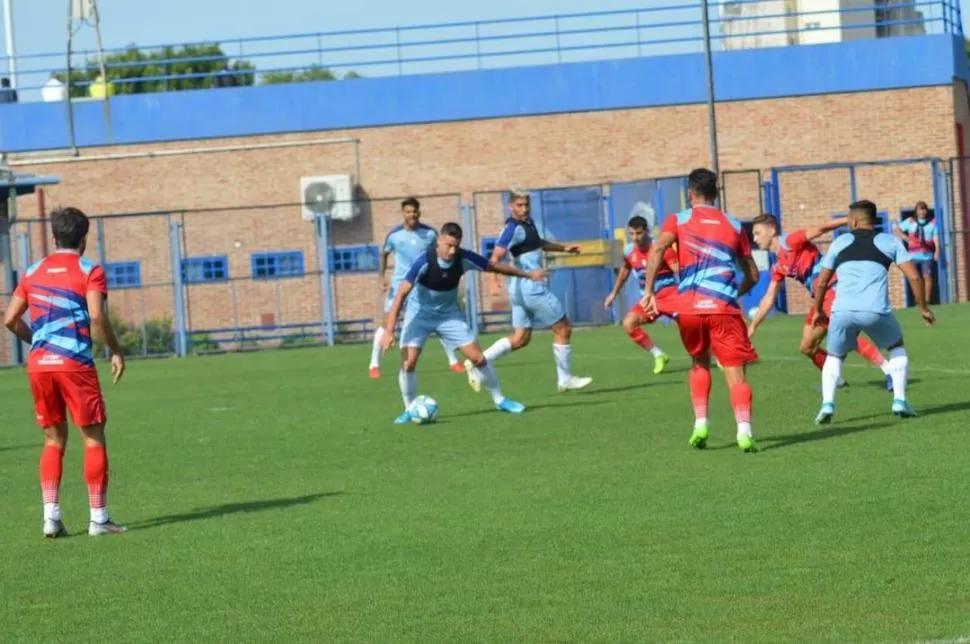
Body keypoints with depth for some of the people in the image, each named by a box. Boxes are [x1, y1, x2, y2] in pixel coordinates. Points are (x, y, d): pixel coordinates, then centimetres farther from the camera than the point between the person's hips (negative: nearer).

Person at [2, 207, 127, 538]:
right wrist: (116, 351, -5)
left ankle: (50, 515, 3)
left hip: (38, 364, 5)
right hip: (75, 363, -5)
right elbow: (97, 316, -16)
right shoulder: (89, 271, -2)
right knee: (93, 438, 3)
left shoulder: (33, 272, 13)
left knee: (53, 440, 13)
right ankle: (98, 517, 1)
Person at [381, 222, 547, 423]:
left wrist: (528, 275, 8)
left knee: (478, 358, -2)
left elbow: (495, 267, -2)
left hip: (449, 313, 3)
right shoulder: (424, 261, -31)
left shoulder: (464, 259, -20)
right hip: (420, 313, -3)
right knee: (408, 363, -17)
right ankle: (410, 410, 2)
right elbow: (401, 294, -29)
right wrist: (388, 331, -34)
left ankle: (499, 400, 17)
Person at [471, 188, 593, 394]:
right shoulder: (514, 228, -17)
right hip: (530, 287, -10)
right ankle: (565, 380, 11)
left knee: (520, 339, 11)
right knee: (563, 328, 2)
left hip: (522, 289, 10)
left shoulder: (527, 222, 11)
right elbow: (496, 257, -27)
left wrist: (563, 248, 33)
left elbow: (538, 243, 32)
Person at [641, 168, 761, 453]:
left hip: (688, 305, 1)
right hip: (724, 307, -1)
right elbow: (753, 275, 19)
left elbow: (657, 250, -8)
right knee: (735, 374, -2)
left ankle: (701, 424, 12)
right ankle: (744, 429, -24)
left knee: (700, 363, 25)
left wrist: (649, 290, -10)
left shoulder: (678, 220, 12)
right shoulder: (734, 225, 17)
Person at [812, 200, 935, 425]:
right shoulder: (889, 242, 15)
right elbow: (914, 276, 8)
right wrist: (923, 308, 21)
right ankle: (899, 401, 15)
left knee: (834, 356, 23)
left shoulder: (840, 242, 17)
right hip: (876, 311, 0)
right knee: (896, 347, 28)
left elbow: (822, 282, 19)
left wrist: (818, 310, 35)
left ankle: (828, 404, 1)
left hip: (843, 311, 0)